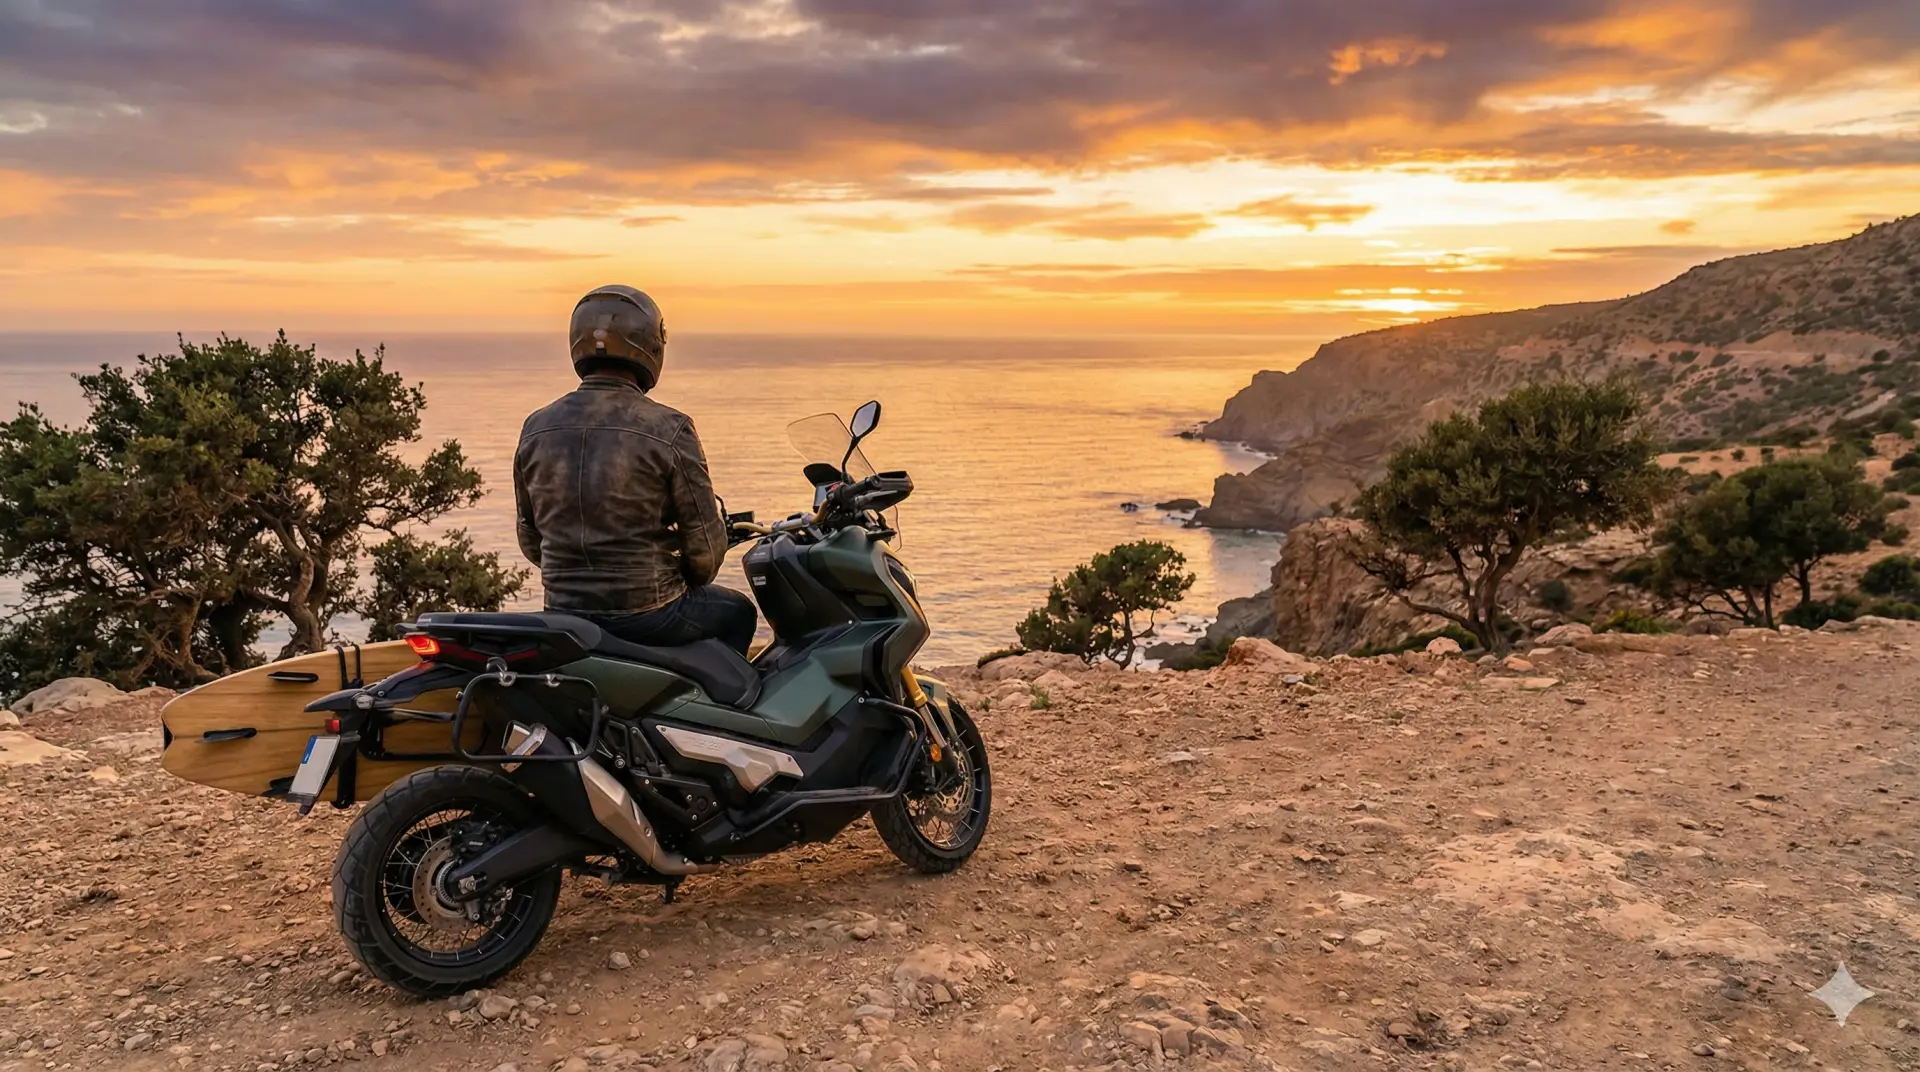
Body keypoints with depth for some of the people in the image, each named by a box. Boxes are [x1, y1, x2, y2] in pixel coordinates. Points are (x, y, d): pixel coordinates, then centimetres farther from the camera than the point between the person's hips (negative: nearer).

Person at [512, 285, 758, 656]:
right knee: (737, 614, 24)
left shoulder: (536, 428, 0)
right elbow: (704, 542, -10)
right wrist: (691, 580, 11)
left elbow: (530, 538, 9)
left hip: (563, 612, 6)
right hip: (647, 614, -5)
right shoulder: (668, 430, -15)